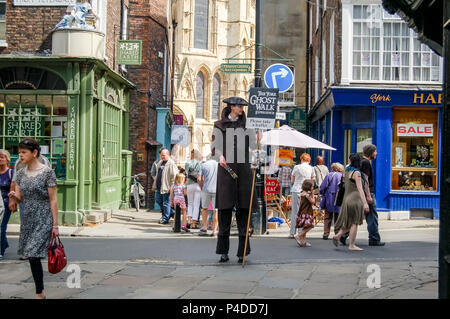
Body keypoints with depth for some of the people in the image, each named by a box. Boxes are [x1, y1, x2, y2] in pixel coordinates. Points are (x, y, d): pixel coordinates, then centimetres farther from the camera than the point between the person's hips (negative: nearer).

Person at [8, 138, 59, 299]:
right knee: (31, 257, 8)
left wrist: (55, 225, -10)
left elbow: (53, 200, -8)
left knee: (33, 255, -13)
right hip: (27, 220, 6)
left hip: (43, 221, -6)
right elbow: (20, 198, 11)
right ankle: (41, 291, 19)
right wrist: (14, 195, -13)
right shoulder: (20, 174, 8)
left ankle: (39, 293, -3)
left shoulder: (47, 172, -9)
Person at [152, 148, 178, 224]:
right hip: (159, 186, 9)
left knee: (166, 202, -2)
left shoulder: (171, 163, -11)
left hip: (166, 187, -9)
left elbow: (174, 175, -16)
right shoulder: (160, 163, 16)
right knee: (158, 199, 13)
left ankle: (165, 218, 6)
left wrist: (171, 187, -19)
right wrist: (155, 185, 21)